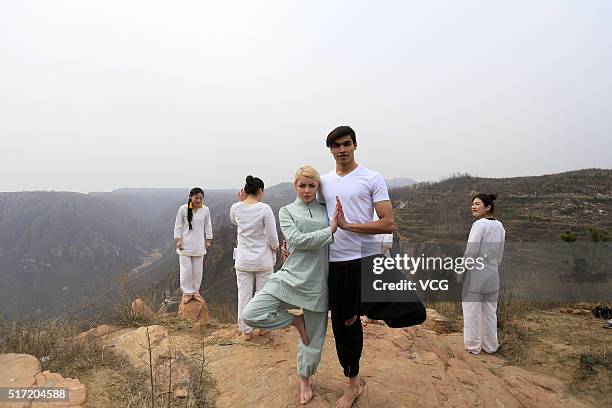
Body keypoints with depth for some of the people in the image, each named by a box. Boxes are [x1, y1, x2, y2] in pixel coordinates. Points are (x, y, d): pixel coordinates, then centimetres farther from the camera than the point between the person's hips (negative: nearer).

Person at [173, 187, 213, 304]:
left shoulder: (206, 210, -2)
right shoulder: (183, 209, -8)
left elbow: (208, 226, 9)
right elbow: (178, 226, -2)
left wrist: (208, 240, 8)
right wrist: (178, 241, -6)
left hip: (199, 245, 3)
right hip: (185, 245, -3)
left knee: (198, 269, 10)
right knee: (186, 270, 1)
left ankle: (195, 292, 25)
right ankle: (187, 292, 17)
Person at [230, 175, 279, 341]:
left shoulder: (236, 208, -6)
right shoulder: (265, 209, -17)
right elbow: (273, 238, -14)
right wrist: (275, 249, 7)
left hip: (243, 260, 2)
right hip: (263, 259, -2)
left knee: (244, 295, 12)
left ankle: (246, 331, 24)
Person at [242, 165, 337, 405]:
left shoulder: (326, 210, 9)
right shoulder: (287, 211, 4)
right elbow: (297, 240, -13)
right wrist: (329, 230, -16)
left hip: (317, 282, 1)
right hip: (291, 276, -1)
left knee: (313, 339, 10)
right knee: (251, 314, -16)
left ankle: (304, 379, 40)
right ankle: (296, 320, 9)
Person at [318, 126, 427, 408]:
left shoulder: (372, 179, -2)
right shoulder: (324, 182, 11)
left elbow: (388, 224, -9)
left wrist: (348, 225, -16)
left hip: (368, 258, -3)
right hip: (336, 263, 4)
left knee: (412, 312, -21)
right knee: (342, 325, 14)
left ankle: (362, 310, 9)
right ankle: (353, 384, 36)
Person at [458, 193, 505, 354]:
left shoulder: (479, 224, -16)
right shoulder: (499, 226, 5)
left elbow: (470, 252, -18)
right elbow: (500, 253, 12)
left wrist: (460, 273, -9)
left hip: (475, 275, -7)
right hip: (492, 275, 7)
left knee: (472, 311, 6)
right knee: (490, 312, 16)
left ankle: (473, 346, 16)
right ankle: (490, 345, 27)